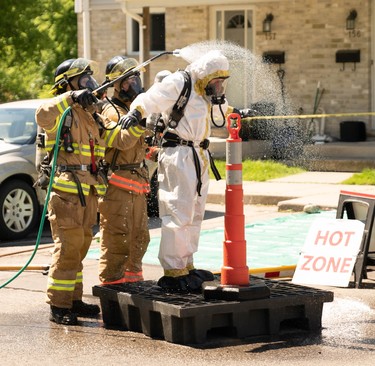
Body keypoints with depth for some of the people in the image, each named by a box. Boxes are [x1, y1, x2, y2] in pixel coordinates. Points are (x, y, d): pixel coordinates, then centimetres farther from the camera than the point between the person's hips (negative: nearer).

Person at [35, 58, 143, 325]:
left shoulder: (93, 117, 21)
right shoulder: (63, 113, -5)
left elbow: (120, 140, 18)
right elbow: (42, 116, -28)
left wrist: (139, 123, 5)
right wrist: (70, 98, -32)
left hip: (89, 193, 9)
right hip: (67, 190, -9)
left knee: (80, 247, 13)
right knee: (68, 247, -10)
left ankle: (74, 300, 21)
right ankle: (58, 307, -7)